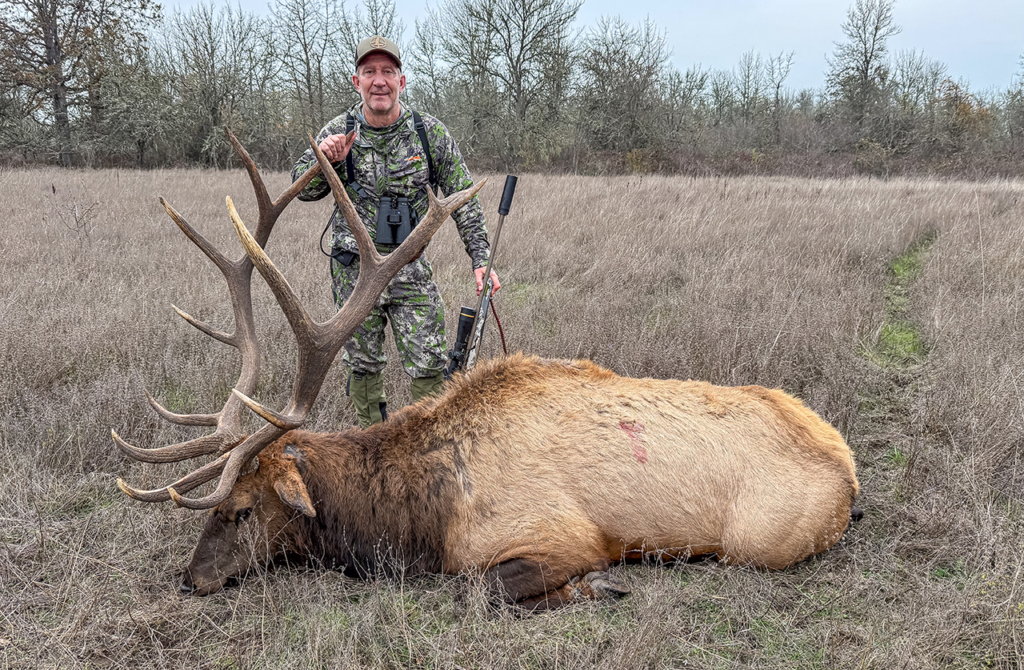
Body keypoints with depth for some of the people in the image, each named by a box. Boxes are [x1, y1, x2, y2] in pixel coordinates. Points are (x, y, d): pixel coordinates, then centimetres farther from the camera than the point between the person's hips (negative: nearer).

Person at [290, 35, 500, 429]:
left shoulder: (429, 133, -4)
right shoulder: (338, 133, -3)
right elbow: (304, 189, -2)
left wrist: (481, 258, -5)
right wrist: (326, 160, -24)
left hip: (411, 267, -1)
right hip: (354, 268, 1)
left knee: (430, 363, -4)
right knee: (363, 363, 12)